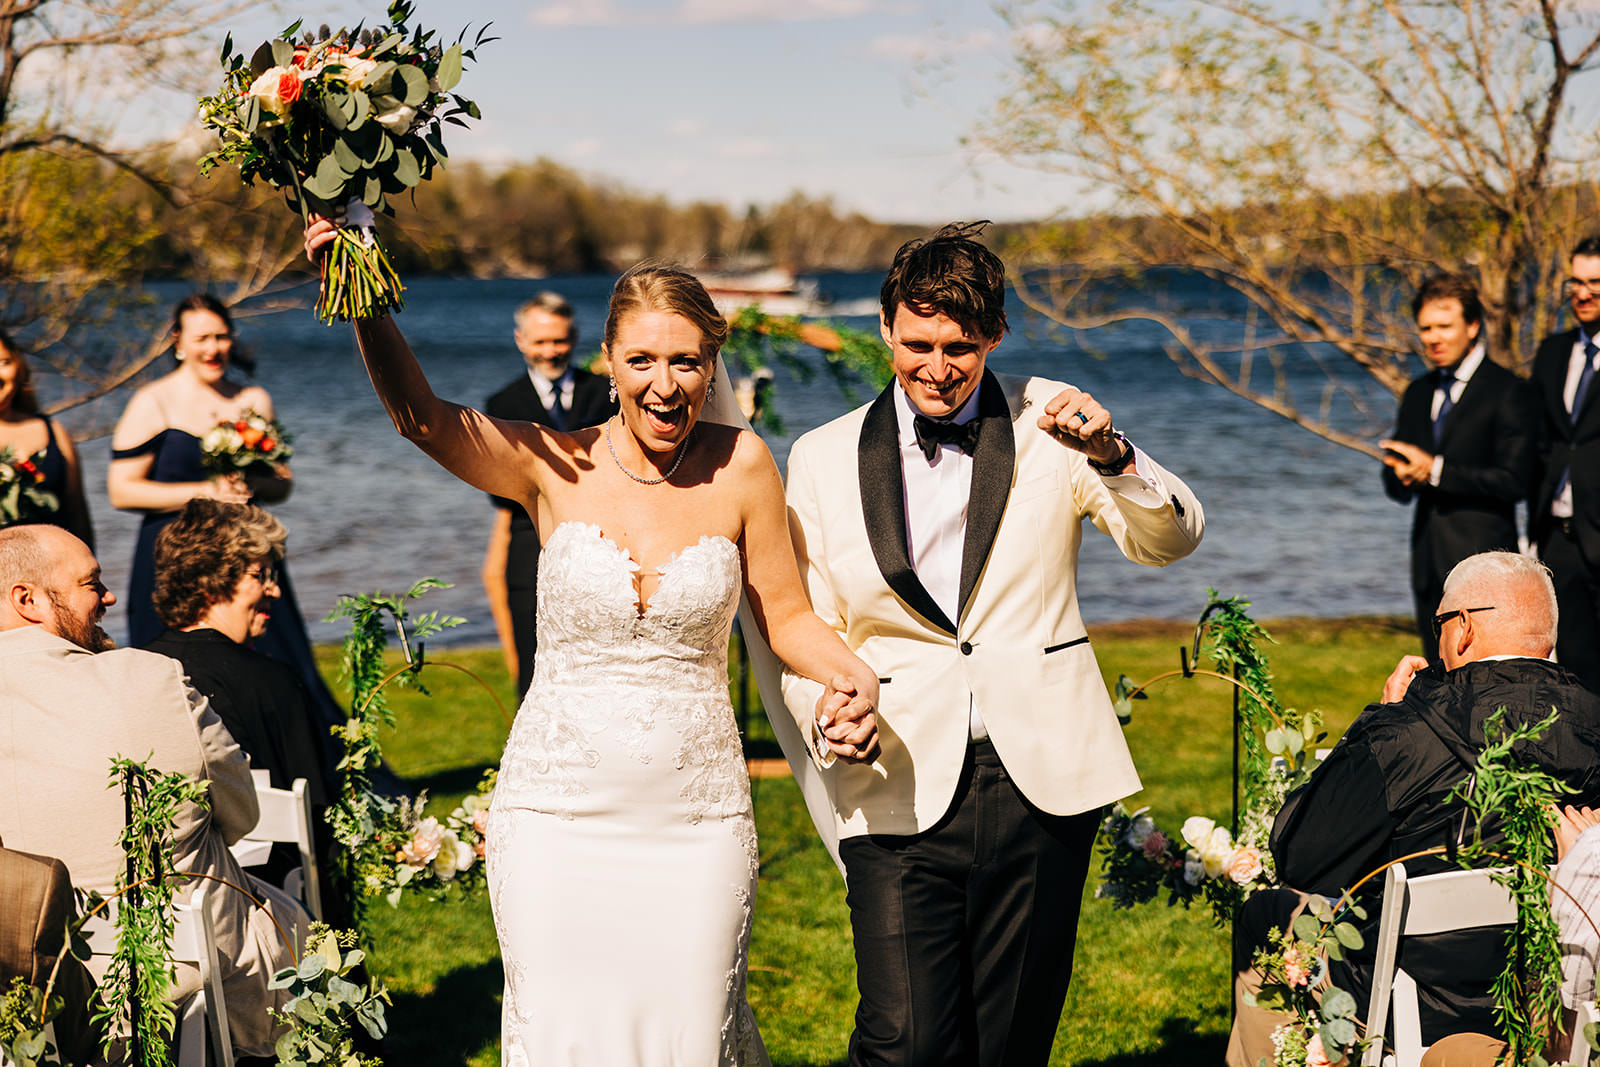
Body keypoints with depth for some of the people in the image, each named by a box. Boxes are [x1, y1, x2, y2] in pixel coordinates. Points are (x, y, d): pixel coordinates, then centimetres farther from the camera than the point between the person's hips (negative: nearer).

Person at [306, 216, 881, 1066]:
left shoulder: (739, 467, -2)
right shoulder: (556, 466, -3)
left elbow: (786, 618, 5)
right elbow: (421, 415, -14)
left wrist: (852, 674, -13)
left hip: (697, 818, 0)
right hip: (558, 810, 0)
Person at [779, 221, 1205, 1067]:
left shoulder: (1046, 424, 5)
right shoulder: (823, 459, 6)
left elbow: (1170, 540, -1)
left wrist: (1111, 456, -22)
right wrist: (826, 704, -13)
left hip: (1041, 779, 1)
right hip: (902, 790, -1)